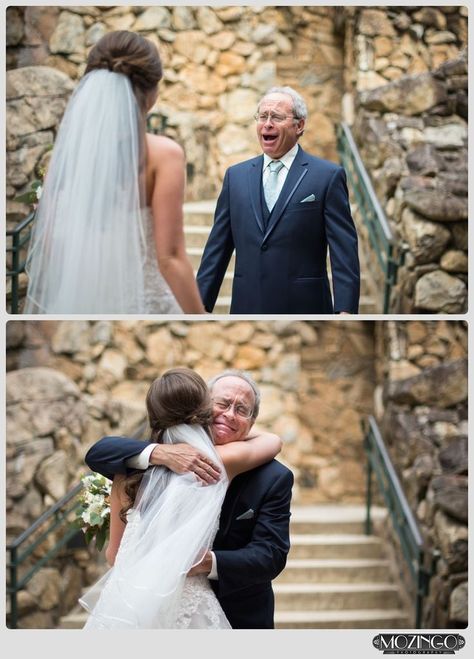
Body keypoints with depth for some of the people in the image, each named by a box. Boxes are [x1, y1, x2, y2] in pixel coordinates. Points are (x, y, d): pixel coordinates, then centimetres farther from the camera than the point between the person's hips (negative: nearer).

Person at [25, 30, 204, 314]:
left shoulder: (68, 147, 1)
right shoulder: (163, 154, -11)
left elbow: (47, 245, 4)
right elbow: (170, 256, -15)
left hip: (75, 300, 4)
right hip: (143, 304, -4)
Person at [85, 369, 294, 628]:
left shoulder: (274, 478, -11)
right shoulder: (173, 453, -8)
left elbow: (271, 555, -19)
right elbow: (98, 453, -17)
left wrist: (209, 563, -37)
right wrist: (159, 452, -36)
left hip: (241, 618, -1)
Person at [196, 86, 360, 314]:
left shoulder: (327, 176, -1)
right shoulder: (235, 175, 11)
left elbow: (344, 251, -6)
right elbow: (216, 248, 11)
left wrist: (345, 310, -14)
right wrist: (200, 303, 6)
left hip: (303, 307, -3)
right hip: (246, 307, 3)